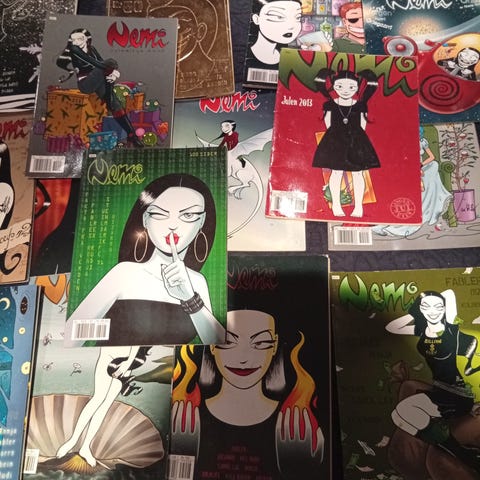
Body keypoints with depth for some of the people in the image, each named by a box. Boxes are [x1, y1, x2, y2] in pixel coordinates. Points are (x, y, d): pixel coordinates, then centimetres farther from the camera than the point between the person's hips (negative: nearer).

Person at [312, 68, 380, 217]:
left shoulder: (360, 105, 2)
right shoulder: (331, 104, -1)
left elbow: (362, 124, 8)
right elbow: (328, 121, 6)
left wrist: (357, 137, 2)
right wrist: (333, 136, 2)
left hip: (356, 141, 1)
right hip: (335, 141, -1)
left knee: (357, 173, 1)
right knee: (336, 172, 0)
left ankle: (358, 206, 7)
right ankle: (336, 205, 10)